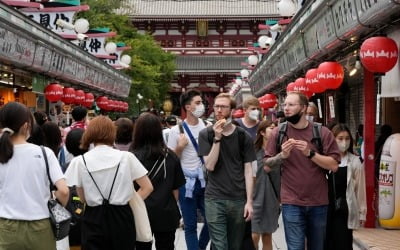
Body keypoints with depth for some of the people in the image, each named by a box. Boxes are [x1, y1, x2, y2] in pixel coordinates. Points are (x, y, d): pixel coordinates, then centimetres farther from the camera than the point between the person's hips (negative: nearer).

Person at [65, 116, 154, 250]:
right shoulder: (126, 157, -3)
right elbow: (147, 187, 0)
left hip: (94, 220, -1)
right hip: (122, 218, 1)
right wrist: (132, 202, 7)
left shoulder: (80, 161, -4)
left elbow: (83, 198, 2)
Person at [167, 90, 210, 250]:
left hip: (205, 181, 3)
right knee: (190, 225, 4)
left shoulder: (207, 127, 3)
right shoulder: (176, 131, -7)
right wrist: (180, 147, -19)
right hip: (187, 183, -3)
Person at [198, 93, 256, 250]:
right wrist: (217, 138, -15)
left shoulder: (243, 136, 3)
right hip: (214, 199, -1)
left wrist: (249, 201, -4)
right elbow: (210, 166, -8)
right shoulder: (206, 134, 1)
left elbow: (248, 170, 2)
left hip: (238, 199, 2)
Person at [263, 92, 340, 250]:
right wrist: (282, 155, -15)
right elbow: (267, 165, 3)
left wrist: (310, 153, -19)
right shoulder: (278, 133, 0)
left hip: (318, 202, 1)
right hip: (291, 203, -1)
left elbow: (333, 165, -7)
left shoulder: (322, 132, -3)